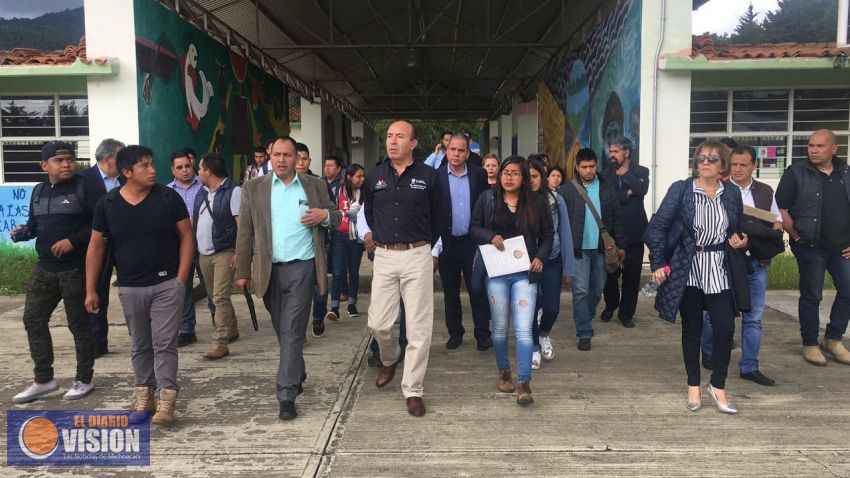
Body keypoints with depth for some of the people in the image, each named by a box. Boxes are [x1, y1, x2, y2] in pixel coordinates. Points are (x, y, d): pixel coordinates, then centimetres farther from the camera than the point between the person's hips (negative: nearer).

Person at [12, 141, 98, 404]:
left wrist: (73, 240, -21)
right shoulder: (38, 191, 12)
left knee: (79, 323, 3)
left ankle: (84, 379, 17)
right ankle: (43, 379, 23)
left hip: (76, 269, -7)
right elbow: (35, 222, 22)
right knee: (33, 319, 10)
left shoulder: (84, 187, -9)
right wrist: (24, 231, 0)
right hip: (44, 267, 7)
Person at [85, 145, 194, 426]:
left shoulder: (168, 197, -5)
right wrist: (91, 290, 3)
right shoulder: (107, 204, 0)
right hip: (130, 288, 2)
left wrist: (181, 278, -9)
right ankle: (143, 398, 25)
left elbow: (186, 237, -2)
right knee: (140, 345, 14)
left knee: (164, 344, -2)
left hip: (167, 284, -2)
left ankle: (166, 401, 3)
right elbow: (96, 247, 5)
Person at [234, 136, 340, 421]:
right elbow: (245, 233, 4)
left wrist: (325, 215, -11)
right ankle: (298, 374, 37)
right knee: (282, 330, 15)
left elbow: (336, 218, 13)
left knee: (292, 332, -6)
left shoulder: (315, 186, 6)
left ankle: (287, 396, -1)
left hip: (301, 268, -2)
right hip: (268, 270, 2)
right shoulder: (254, 189, 5)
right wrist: (242, 272, 1)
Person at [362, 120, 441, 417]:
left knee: (419, 327, 0)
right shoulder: (374, 176, 6)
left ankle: (413, 390, 12)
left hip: (417, 257, -2)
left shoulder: (428, 176, -1)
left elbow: (436, 215, 11)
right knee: (378, 323, 5)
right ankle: (390, 359, 38)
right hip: (384, 257, 3)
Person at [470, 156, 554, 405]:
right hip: (496, 272, 1)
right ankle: (504, 371, 32)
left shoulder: (537, 202, 3)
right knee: (500, 328, 11)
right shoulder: (487, 199, 4)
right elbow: (474, 228, 8)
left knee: (524, 329, -9)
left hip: (524, 273, -1)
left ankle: (524, 384, -4)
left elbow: (547, 235, 9)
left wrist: (540, 257, -7)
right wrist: (490, 236, -11)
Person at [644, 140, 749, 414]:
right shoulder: (680, 190, -5)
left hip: (719, 271, 2)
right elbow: (657, 227, -7)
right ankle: (693, 387, 24)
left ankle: (718, 386, 15)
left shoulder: (732, 194, 6)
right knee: (692, 330, 8)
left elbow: (738, 230, 20)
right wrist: (657, 263, -12)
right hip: (687, 270, -2)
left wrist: (741, 242, -3)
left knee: (725, 328, -5)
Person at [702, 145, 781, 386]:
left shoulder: (765, 191, 11)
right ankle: (709, 354, 28)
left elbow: (777, 220, 19)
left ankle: (749, 367, 15)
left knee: (753, 316, 6)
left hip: (756, 261, 4)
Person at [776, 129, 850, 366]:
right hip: (811, 247, -4)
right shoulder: (796, 173, -5)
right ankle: (810, 344, 16)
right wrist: (797, 236, -9)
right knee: (812, 296, 2)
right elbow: (780, 209, -8)